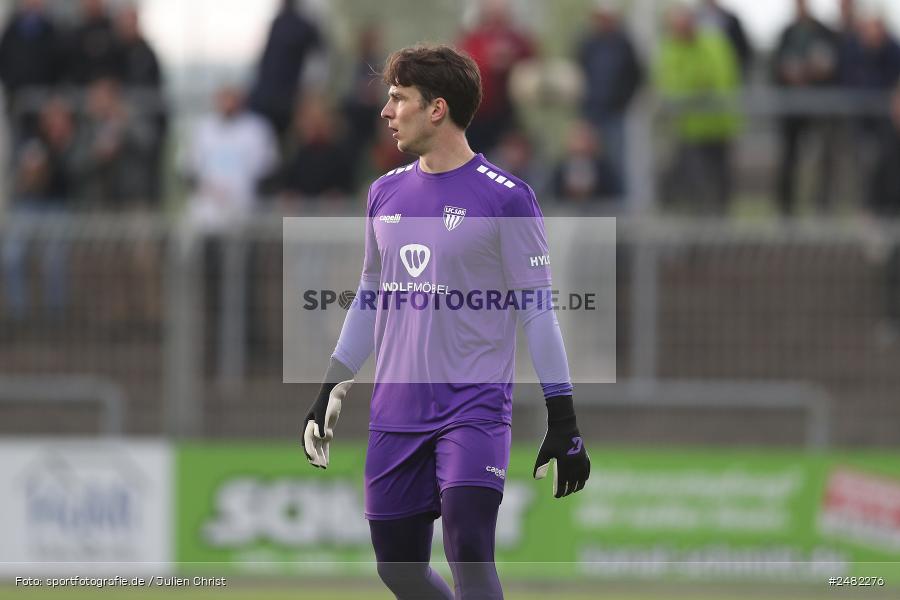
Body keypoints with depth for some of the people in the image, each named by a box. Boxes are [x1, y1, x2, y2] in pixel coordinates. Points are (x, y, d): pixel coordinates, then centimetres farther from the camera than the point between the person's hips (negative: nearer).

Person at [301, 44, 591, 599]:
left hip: (475, 407, -6)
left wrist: (563, 423, -8)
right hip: (396, 411, 6)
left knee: (468, 548, -21)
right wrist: (331, 392, 20)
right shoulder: (386, 193, 11)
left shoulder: (505, 197, -7)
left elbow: (538, 309, -6)